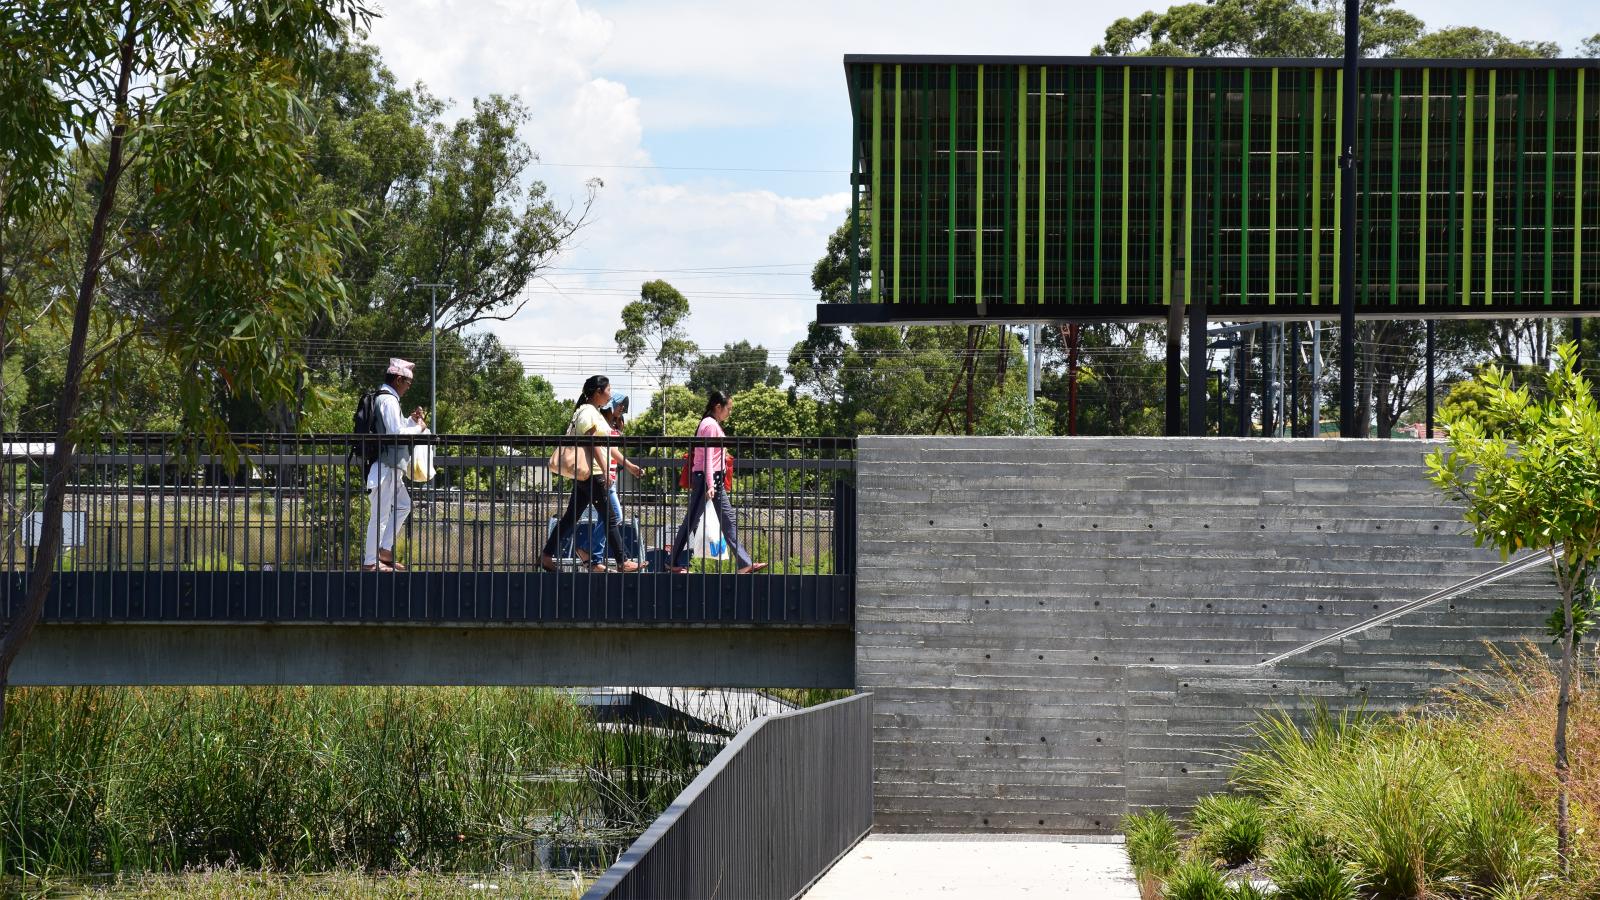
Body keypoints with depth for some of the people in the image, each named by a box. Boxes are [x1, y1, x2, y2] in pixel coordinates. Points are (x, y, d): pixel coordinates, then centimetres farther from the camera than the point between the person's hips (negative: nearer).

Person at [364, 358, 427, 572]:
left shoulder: (384, 398, 17)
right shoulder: (388, 400, -15)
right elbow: (396, 433, -20)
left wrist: (412, 420, 11)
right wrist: (418, 428, -6)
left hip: (390, 466, 11)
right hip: (385, 465, -11)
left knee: (403, 505, 19)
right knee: (381, 513, -6)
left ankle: (384, 550, 20)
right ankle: (371, 561, -2)